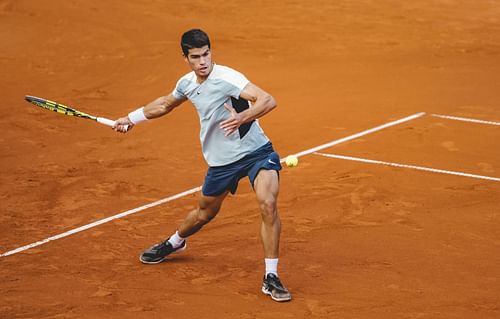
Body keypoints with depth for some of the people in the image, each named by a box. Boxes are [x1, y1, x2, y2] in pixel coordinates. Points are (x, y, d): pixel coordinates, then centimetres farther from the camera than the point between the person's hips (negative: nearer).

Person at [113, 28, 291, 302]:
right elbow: (166, 104, 24)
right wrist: (132, 118, 31)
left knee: (268, 203, -28)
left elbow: (268, 101, -37)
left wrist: (242, 117, -54)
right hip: (221, 161, 6)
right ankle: (174, 243, 56)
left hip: (255, 151, -6)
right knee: (205, 212, 23)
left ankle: (271, 279, -19)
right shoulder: (187, 83, -1)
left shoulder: (227, 78, -24)